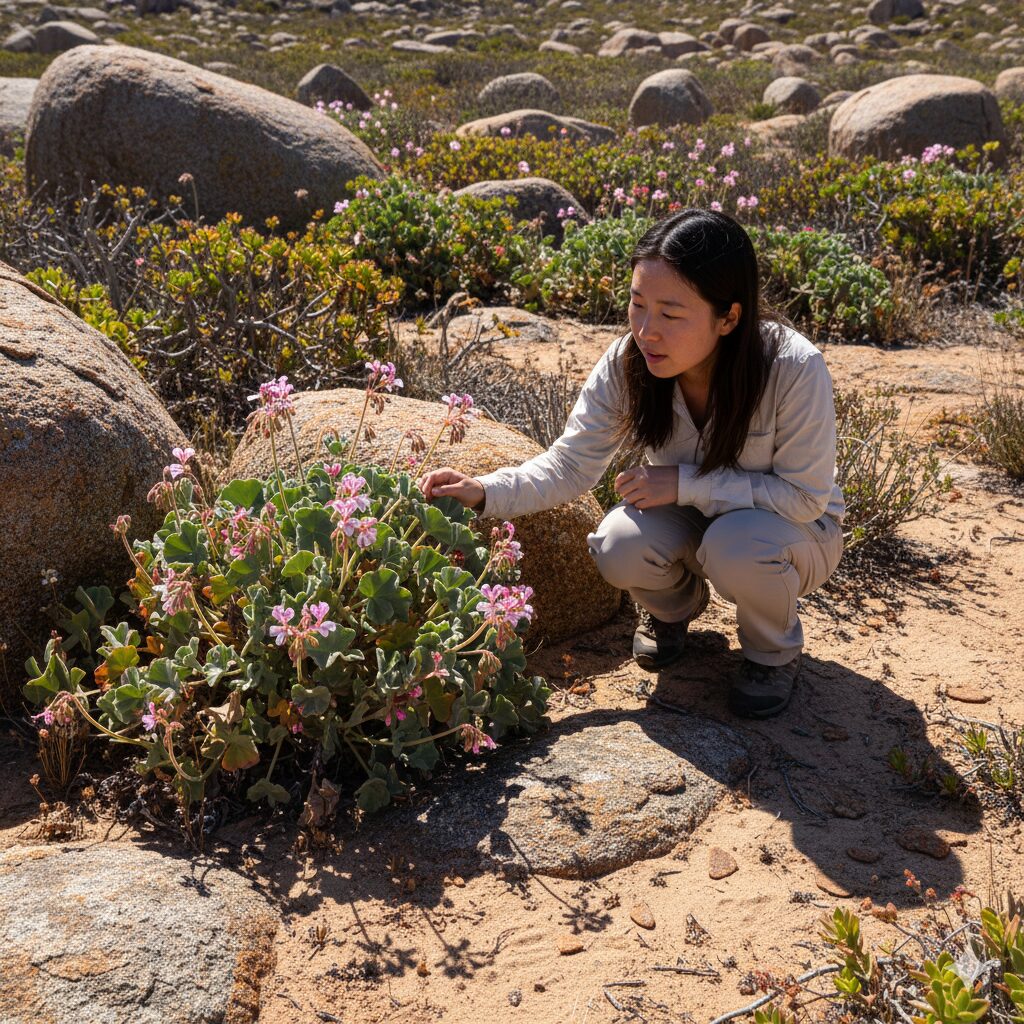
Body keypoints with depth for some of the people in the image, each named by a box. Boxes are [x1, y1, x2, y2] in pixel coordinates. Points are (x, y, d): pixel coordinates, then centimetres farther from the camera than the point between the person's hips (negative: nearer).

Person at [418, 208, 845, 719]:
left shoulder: (794, 370, -32)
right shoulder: (627, 363, -21)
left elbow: (805, 495, -26)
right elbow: (571, 465, -15)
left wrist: (685, 483, -32)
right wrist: (484, 491, -32)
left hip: (794, 528, -3)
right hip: (692, 521, 3)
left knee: (736, 544, -37)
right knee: (620, 549, -28)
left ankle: (775, 650, -1)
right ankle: (675, 604, 10)